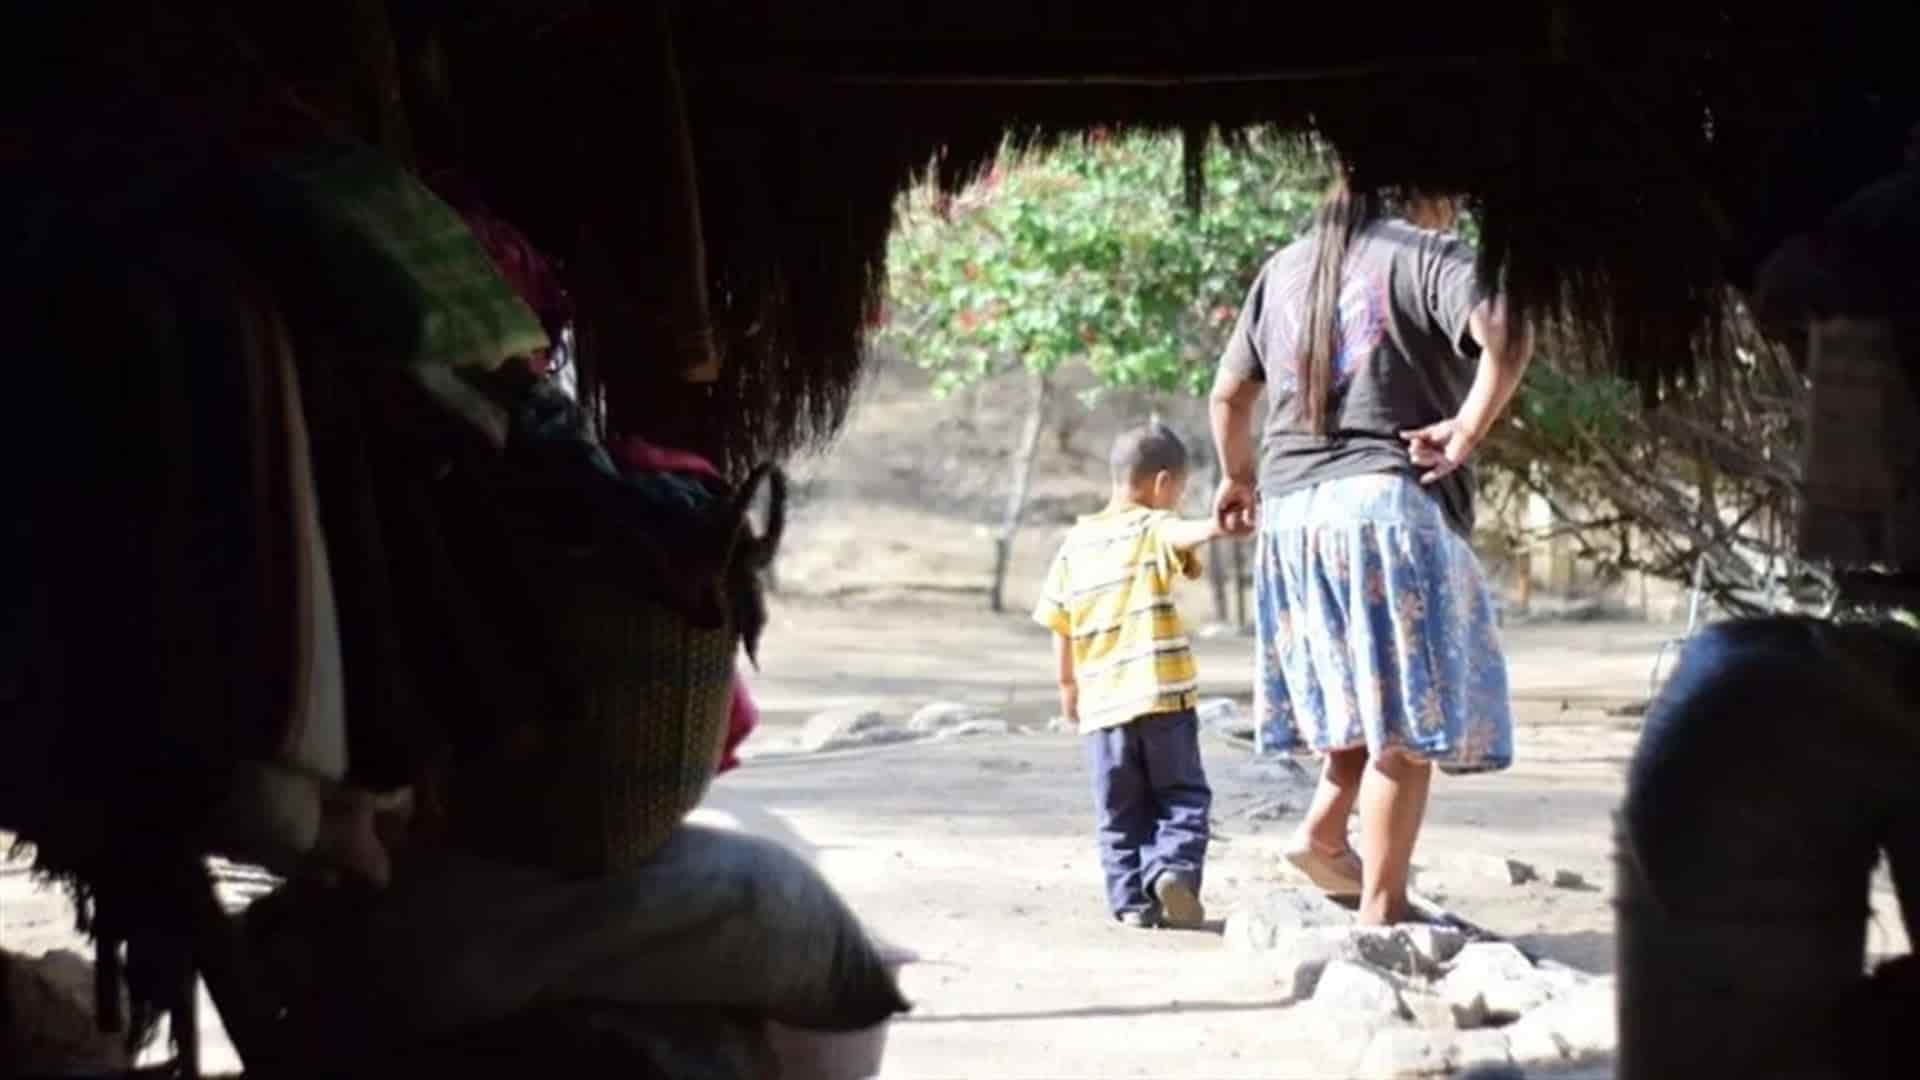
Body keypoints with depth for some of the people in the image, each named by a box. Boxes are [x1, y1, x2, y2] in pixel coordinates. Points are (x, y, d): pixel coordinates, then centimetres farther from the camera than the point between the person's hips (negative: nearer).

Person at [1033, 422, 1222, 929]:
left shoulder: (1075, 544, 13)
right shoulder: (1152, 527, -3)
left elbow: (1060, 629, 15)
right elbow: (1181, 535, -28)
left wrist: (1068, 685, 27)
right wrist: (1215, 527, -49)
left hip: (1102, 701, 4)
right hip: (1162, 696, -4)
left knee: (1121, 811, 11)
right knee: (1182, 795, 5)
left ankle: (1131, 897, 5)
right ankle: (1173, 867, -16)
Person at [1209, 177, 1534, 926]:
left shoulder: (1285, 268, 16)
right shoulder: (1424, 256, -4)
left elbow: (1228, 393, 23)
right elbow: (1506, 335, -23)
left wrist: (1237, 479, 38)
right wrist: (1468, 430, -13)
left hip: (1292, 509, 7)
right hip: (1390, 500, -7)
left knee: (1371, 692, 24)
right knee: (1408, 719, -2)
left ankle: (1323, 832, 12)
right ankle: (1380, 912, -3)